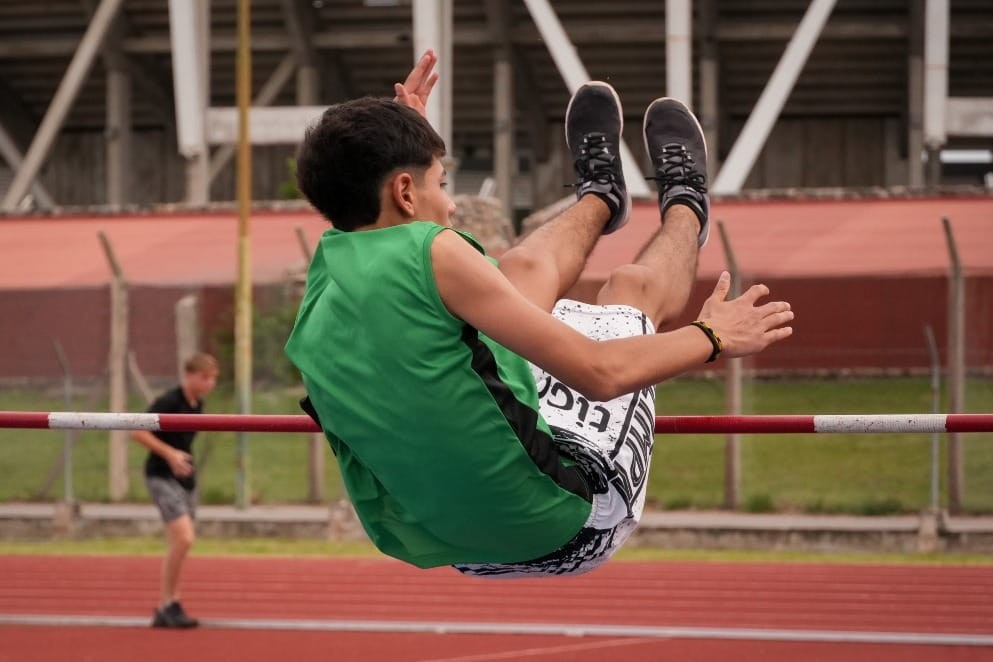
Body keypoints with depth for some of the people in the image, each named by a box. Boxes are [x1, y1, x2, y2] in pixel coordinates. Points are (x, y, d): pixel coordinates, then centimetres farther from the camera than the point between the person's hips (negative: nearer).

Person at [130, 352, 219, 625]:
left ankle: (165, 610, 16)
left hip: (185, 478, 9)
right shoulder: (168, 402, -16)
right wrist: (170, 453, -24)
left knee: (179, 545, 9)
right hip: (162, 477, -9)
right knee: (184, 539, -20)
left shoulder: (197, 405, 10)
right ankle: (169, 604, -10)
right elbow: (138, 432, -19)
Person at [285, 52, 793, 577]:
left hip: (458, 546, 6)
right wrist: (712, 336, -2)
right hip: (567, 528, -6)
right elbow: (599, 372, -20)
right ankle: (685, 211, 55)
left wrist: (403, 131, 35)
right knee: (632, 287, 19)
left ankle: (599, 198, 59)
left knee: (521, 272, 24)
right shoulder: (431, 253, -22)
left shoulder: (311, 325, 0)